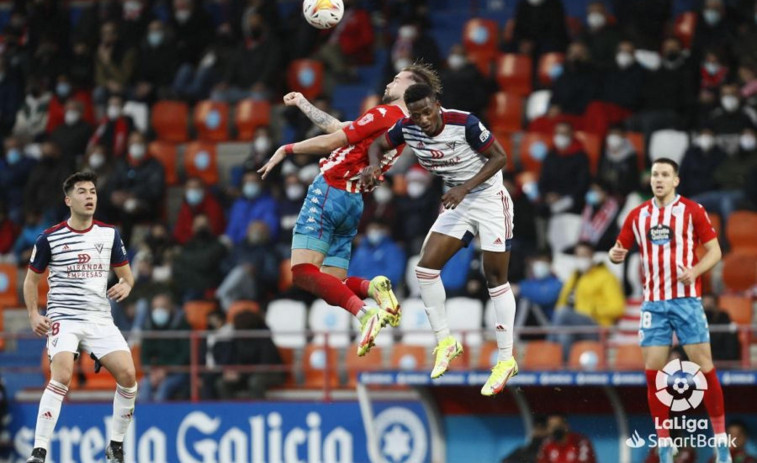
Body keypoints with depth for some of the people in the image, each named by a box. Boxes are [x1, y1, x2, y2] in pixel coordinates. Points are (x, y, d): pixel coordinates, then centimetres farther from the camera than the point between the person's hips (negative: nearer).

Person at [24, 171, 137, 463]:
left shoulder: (109, 235, 7)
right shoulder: (49, 238, -1)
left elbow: (125, 273, 16)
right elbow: (32, 278, 9)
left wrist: (125, 285, -8)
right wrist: (33, 315, -4)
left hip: (100, 319, 4)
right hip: (63, 318, -4)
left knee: (128, 374, -11)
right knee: (62, 376, -26)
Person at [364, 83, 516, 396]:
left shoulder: (464, 123, -26)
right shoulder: (407, 128, -10)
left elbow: (500, 157, -18)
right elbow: (379, 144, 8)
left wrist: (465, 187, -27)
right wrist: (374, 164, -15)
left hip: (490, 200, -6)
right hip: (458, 204, 6)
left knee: (496, 279, -4)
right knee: (425, 267, -6)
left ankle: (506, 360, 3)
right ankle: (445, 341, 9)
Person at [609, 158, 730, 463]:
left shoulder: (692, 211, -1)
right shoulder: (637, 215, 8)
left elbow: (714, 251, 0)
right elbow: (620, 250, 15)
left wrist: (695, 271, -18)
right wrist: (616, 254, -9)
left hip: (686, 299, -3)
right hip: (653, 303, 3)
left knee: (704, 367, -5)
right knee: (653, 372, -1)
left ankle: (721, 438, 3)